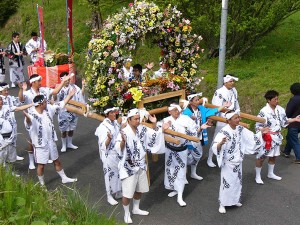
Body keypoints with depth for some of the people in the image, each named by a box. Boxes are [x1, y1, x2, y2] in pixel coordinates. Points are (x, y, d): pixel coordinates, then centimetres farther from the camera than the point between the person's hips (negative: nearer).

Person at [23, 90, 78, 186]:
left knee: (57, 161, 22)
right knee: (41, 165, 9)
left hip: (51, 141, 6)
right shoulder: (32, 115, -27)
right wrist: (27, 117, -73)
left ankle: (64, 178, 40)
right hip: (40, 144, -6)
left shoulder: (48, 108, -6)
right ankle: (42, 184, 31)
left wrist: (70, 95, 6)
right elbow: (29, 125, -49)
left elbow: (60, 104, 6)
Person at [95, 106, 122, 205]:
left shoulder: (115, 123, 2)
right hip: (109, 156, -7)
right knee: (110, 174, 7)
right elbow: (103, 145, -24)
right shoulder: (103, 127, -21)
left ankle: (118, 192, 37)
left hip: (118, 153, 7)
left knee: (119, 172, 18)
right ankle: (109, 196, 24)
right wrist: (109, 138, -40)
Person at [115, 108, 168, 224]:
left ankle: (136, 209, 45)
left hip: (141, 165, 7)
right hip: (129, 167, -6)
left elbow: (154, 137, 8)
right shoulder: (124, 132, -21)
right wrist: (123, 141, -51)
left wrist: (162, 129, -8)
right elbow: (119, 149, -31)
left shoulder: (143, 129, -2)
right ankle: (126, 214, 25)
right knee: (127, 193, 2)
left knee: (139, 189, 23)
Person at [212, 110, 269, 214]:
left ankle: (235, 200, 39)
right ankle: (222, 204, 19)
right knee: (227, 183, 3)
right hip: (228, 163, -6)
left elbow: (252, 138, 7)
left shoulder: (240, 129, -4)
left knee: (237, 182, 19)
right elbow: (215, 147, -35)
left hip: (238, 161, 6)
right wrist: (221, 143, -56)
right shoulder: (224, 132, -25)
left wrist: (261, 132, -4)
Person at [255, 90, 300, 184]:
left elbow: (284, 121, 9)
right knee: (261, 157, 3)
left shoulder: (280, 109, 0)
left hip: (277, 137, 7)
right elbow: (258, 126, -17)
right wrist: (265, 133, -30)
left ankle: (270, 173, 39)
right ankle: (258, 176, 16)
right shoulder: (264, 111, -20)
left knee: (273, 156, 20)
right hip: (266, 138, -7)